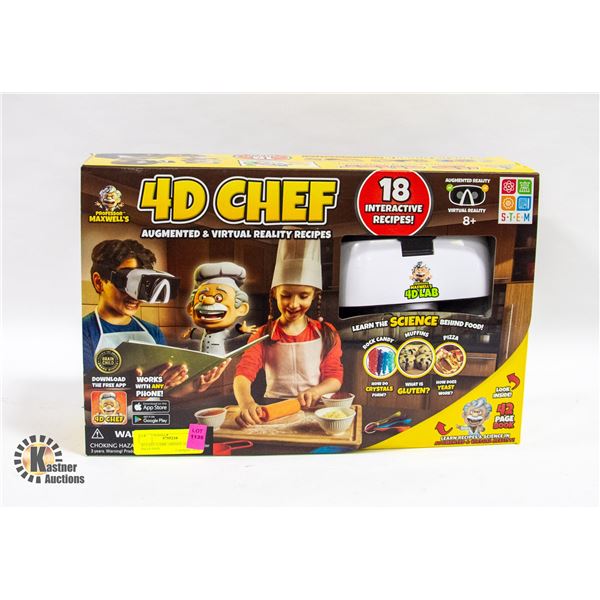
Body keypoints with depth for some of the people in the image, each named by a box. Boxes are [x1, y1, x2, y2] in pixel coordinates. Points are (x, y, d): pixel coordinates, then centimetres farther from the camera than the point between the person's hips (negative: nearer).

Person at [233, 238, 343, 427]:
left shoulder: (326, 334, 5)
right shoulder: (263, 335, 2)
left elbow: (335, 377, 3)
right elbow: (243, 374, -12)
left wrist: (315, 392, -21)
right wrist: (246, 402, -35)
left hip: (315, 409, 0)